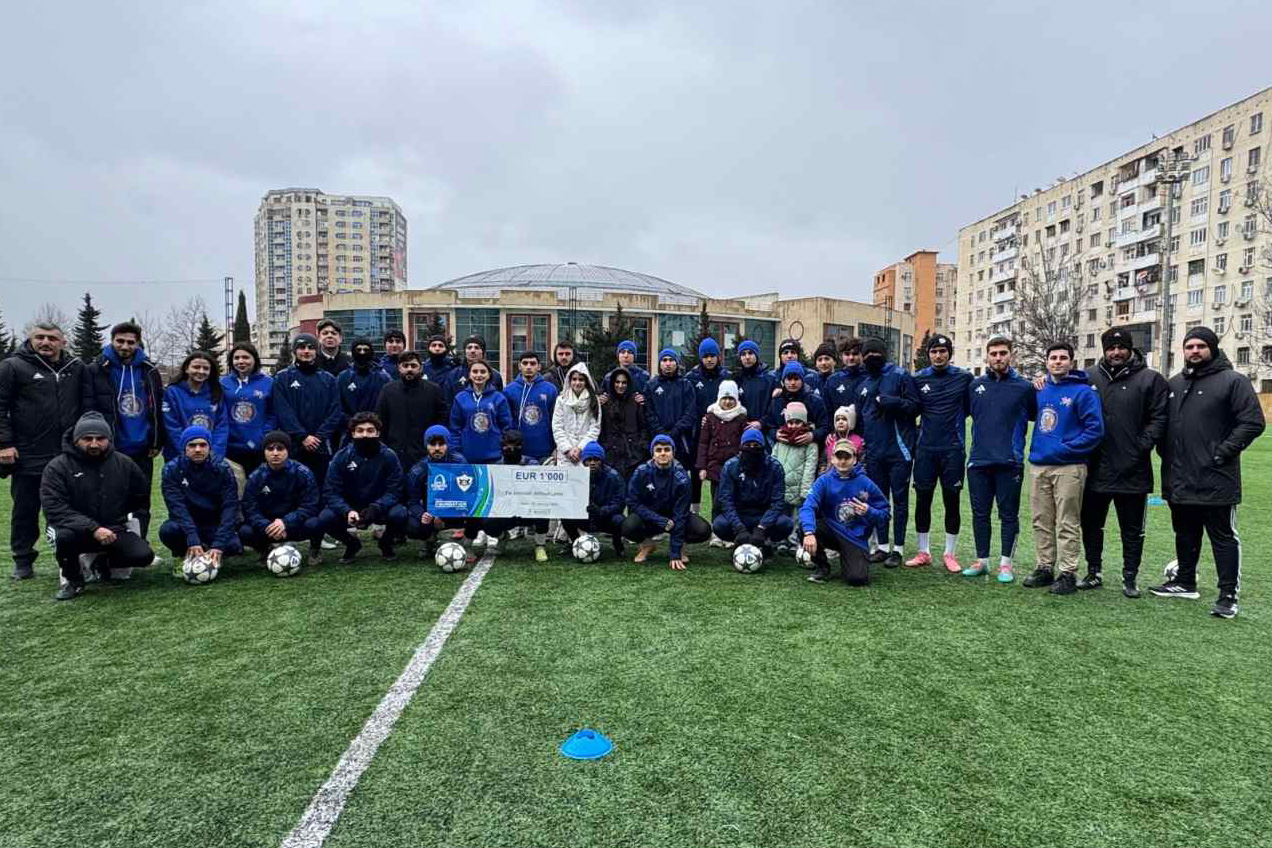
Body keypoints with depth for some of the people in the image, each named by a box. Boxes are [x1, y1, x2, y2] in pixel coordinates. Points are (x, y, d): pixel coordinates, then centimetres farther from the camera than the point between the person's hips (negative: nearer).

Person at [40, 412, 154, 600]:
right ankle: (72, 579, -4)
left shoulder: (123, 463, 2)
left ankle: (103, 562, 15)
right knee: (64, 535, -37)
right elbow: (54, 509, -19)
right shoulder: (57, 467, -8)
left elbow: (142, 495, 20)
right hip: (77, 531, -2)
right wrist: (93, 529, -30)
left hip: (114, 530, 2)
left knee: (144, 556, -21)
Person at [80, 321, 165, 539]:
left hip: (142, 451, 3)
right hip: (109, 451, -3)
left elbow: (158, 409, 8)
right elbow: (88, 411, -7)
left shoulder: (150, 371, 7)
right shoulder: (95, 371, -2)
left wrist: (157, 442, 3)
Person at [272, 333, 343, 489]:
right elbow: (282, 411, -5)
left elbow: (335, 412, 3)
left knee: (320, 488, 6)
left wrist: (320, 436, -10)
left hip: (321, 447, 2)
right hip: (293, 447, -2)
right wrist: (302, 436, -14)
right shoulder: (282, 378, 5)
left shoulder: (328, 379, 11)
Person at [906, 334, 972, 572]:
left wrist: (952, 421, -1)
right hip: (925, 449, 1)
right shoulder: (918, 379, 3)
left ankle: (950, 554, 17)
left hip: (953, 449, -1)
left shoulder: (964, 378, 0)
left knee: (951, 501, 5)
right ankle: (923, 552, 17)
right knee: (922, 500, 5)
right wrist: (927, 424, 2)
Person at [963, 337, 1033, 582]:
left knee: (1009, 514, 5)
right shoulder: (975, 385, 8)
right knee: (980, 513, 10)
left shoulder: (1024, 387, 0)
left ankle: (1006, 563, 16)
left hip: (1009, 463, -3)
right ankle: (981, 560, 21)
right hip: (978, 461, 3)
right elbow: (963, 412, 18)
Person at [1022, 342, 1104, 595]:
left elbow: (1095, 429, -10)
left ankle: (1068, 573, 7)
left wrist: (1067, 448, -14)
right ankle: (1044, 567, 21)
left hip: (1068, 467, -6)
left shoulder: (1083, 391, -5)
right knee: (1041, 522, 11)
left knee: (1067, 524, -1)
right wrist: (1036, 449, 11)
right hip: (1038, 465, 6)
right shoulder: (1041, 391, 12)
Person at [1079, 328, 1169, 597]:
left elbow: (1158, 418, -5)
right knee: (1091, 525, 11)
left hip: (1132, 471, -2)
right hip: (1096, 469, 2)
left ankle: (1129, 578, 20)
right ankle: (1094, 572, 25)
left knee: (1132, 530, 8)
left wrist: (1142, 446, -14)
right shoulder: (1090, 378, 5)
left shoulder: (1150, 379, 0)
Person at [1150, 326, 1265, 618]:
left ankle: (1229, 595, 9)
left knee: (1223, 538, 2)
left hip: (1215, 480, -6)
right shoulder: (1174, 384, 13)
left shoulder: (1233, 381, -6)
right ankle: (1185, 582, 31)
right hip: (1179, 480, 6)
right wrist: (1165, 451, 9)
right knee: (1185, 535, 18)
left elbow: (1252, 422, -11)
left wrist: (1222, 452, -16)